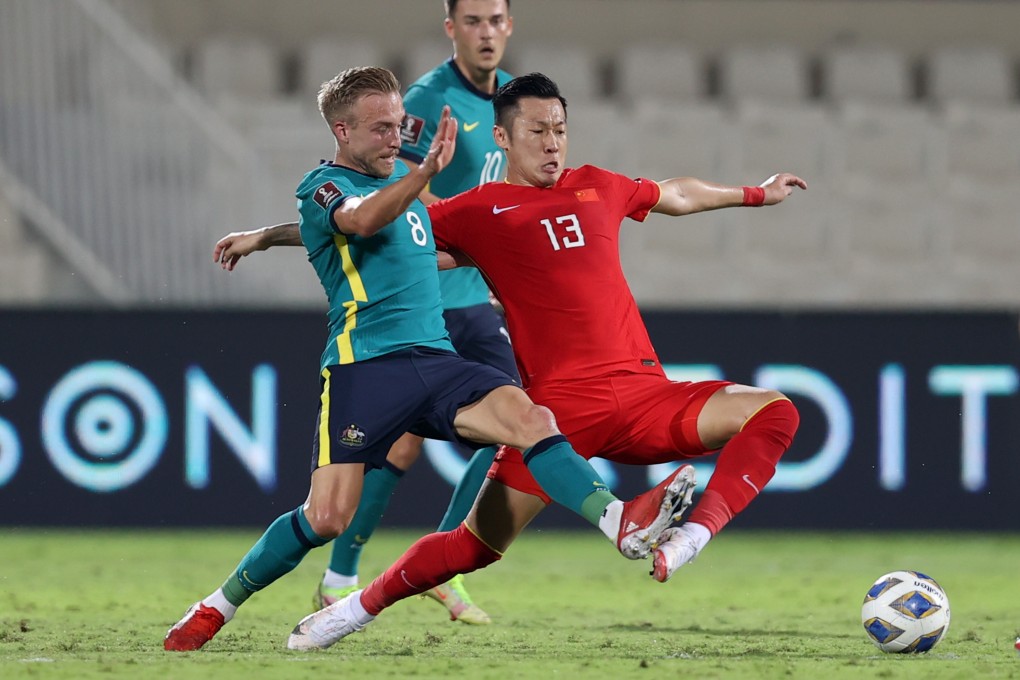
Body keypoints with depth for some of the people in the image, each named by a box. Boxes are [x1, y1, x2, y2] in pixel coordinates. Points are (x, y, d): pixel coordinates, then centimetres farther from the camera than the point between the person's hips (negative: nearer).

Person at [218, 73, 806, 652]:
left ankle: (692, 537, -29)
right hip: (562, 403, -4)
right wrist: (268, 236, 12)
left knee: (775, 412, -17)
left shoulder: (598, 188, 18)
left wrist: (758, 194, 50)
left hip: (643, 391, 4)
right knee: (482, 540, -10)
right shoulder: (479, 212, 6)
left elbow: (679, 194, 38)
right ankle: (360, 608, 11)